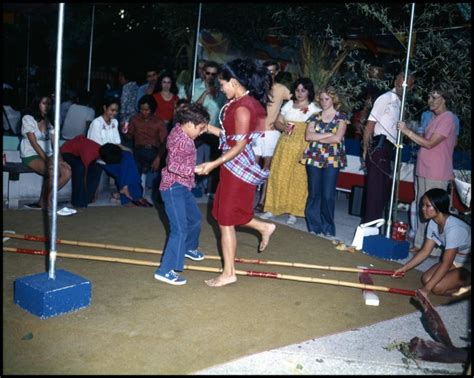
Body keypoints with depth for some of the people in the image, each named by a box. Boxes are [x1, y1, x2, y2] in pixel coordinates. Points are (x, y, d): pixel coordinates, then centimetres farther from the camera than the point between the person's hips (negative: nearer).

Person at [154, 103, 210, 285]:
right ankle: (165, 270, -9)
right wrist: (195, 169, -29)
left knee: (195, 217, 25)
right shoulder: (179, 139, -23)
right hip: (173, 187, -11)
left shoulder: (182, 132, 6)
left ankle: (188, 248, 51)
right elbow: (173, 165, -30)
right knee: (180, 228, -12)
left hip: (182, 186, 11)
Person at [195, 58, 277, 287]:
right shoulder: (249, 102, 9)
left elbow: (239, 145, -22)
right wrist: (206, 126, 12)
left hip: (238, 168, -9)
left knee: (226, 220, 2)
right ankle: (264, 227, 31)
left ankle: (228, 273, 15)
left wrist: (214, 164, -23)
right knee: (225, 214, 21)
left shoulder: (242, 107, -20)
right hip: (238, 167, 9)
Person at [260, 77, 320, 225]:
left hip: (302, 148, -3)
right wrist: (283, 127, -7)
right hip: (285, 145, 3)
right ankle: (273, 208, 11)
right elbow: (277, 122, 13)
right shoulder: (288, 105, 13)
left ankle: (293, 212, 5)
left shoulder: (314, 109, 2)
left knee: (297, 178, -3)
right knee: (278, 175, 2)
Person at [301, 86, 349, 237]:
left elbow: (337, 138, -10)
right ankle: (314, 226, 14)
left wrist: (317, 138, -3)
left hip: (332, 160, -3)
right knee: (314, 193, 4)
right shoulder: (315, 117, 12)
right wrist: (328, 134, -8)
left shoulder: (341, 117, 4)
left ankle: (327, 228, 9)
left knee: (328, 195, -5)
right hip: (314, 158, 3)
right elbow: (308, 136, -3)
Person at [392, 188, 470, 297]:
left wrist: (426, 289, -32)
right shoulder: (433, 223, -8)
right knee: (425, 279, -6)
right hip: (454, 260, 8)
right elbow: (425, 251, 1)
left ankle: (467, 287, 1)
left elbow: (446, 264, -32)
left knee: (437, 287, -22)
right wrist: (404, 268, -6)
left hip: (468, 265, -8)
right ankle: (463, 283, 9)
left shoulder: (453, 228, -34)